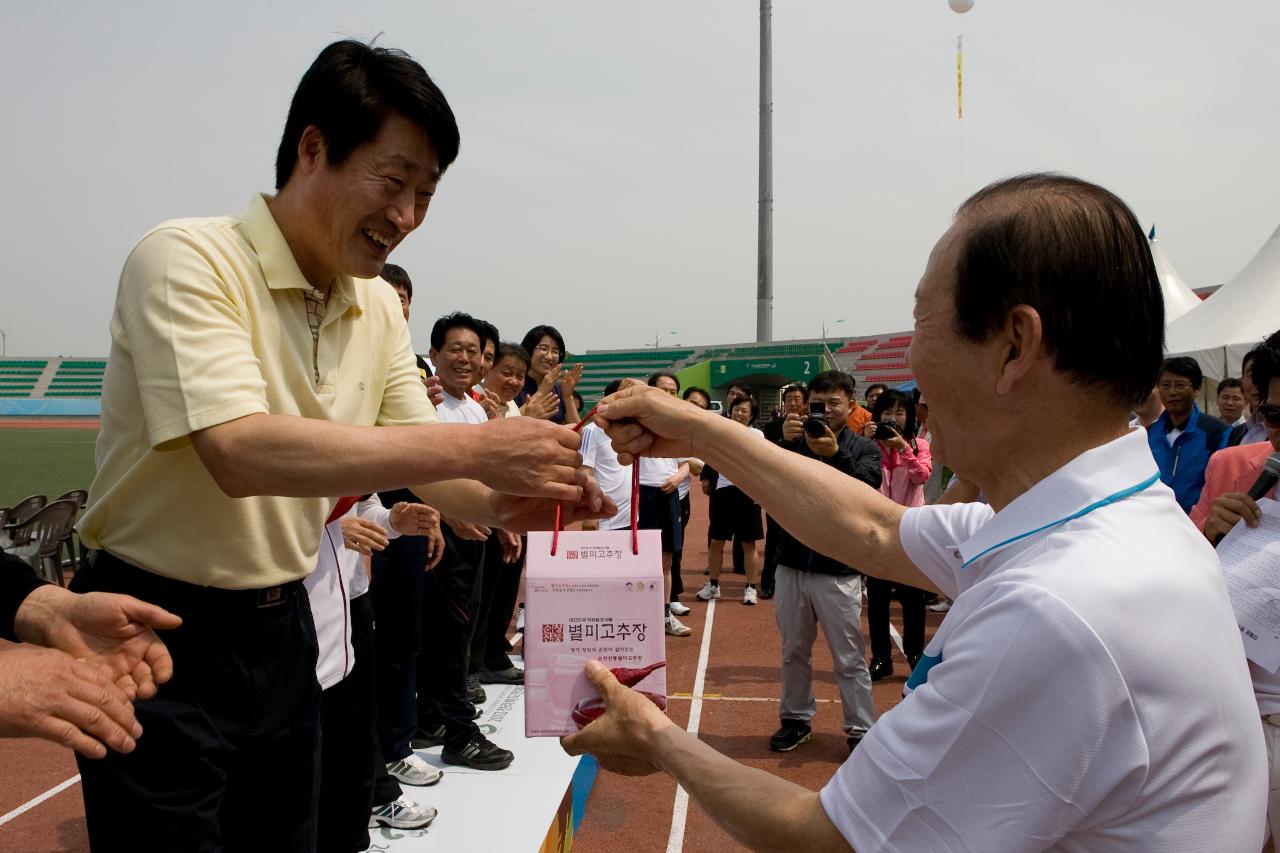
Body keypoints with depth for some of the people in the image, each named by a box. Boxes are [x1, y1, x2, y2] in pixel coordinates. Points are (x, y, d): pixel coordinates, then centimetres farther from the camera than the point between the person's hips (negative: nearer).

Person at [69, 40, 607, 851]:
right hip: (162, 635, -6)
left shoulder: (381, 310, 3)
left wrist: (503, 501, -20)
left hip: (282, 628, 7)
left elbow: (425, 467, 3)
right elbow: (240, 454, -33)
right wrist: (475, 446, -35)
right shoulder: (187, 260, -19)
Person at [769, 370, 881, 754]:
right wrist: (782, 442, -24)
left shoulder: (863, 448, 2)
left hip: (838, 571, -3)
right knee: (794, 652, 14)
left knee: (849, 659, 3)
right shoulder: (794, 441, 7)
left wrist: (836, 455, -32)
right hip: (791, 565, 3)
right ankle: (796, 719, 28)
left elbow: (867, 487, -17)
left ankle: (861, 730, 13)